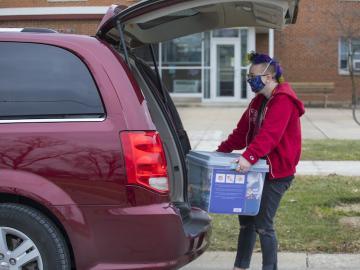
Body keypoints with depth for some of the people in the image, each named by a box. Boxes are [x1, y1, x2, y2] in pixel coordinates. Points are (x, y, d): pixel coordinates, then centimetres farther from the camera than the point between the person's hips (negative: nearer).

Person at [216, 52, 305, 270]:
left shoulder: (283, 101, -17)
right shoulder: (259, 100, 14)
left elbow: (269, 134, -32)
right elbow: (243, 130, 16)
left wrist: (250, 157, -43)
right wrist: (223, 149, 7)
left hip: (277, 172, -9)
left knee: (263, 224, -6)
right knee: (246, 218, 15)